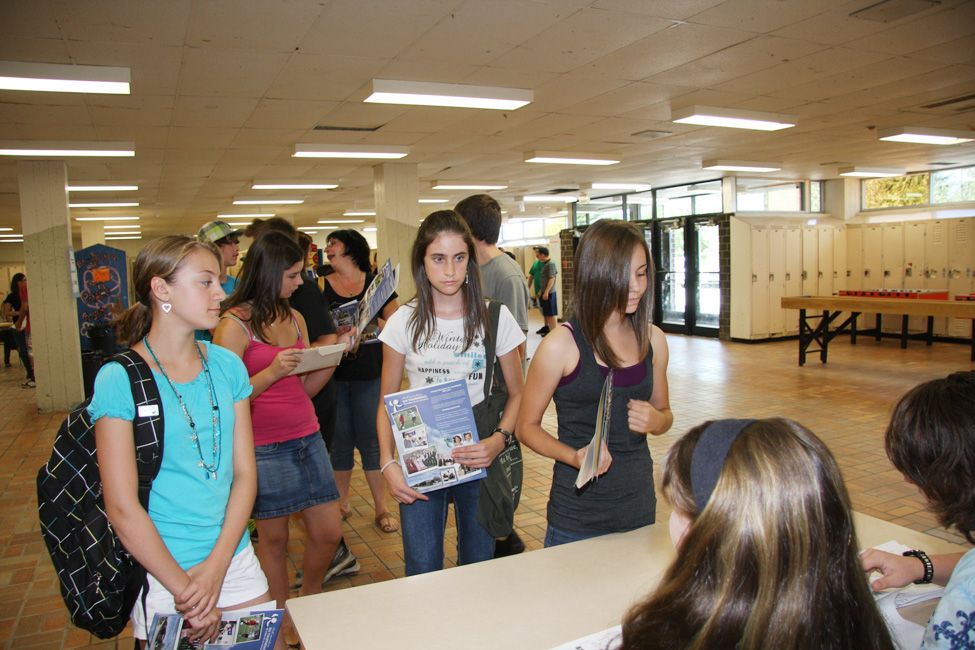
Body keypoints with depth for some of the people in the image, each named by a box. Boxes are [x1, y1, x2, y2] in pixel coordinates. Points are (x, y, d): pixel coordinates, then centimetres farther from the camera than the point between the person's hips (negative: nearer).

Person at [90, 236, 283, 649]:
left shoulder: (227, 366, 0)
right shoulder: (119, 379, -13)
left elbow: (244, 473, 0)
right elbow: (123, 510, -15)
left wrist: (216, 566, -10)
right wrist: (186, 590, -12)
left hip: (235, 559, 4)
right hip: (161, 572, -4)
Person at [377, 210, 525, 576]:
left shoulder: (495, 318, -2)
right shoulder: (404, 322, 0)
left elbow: (517, 394, 4)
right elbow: (387, 402, 5)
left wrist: (498, 440, -14)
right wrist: (387, 463, -8)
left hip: (479, 460, 0)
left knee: (479, 568, 12)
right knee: (422, 575, 3)